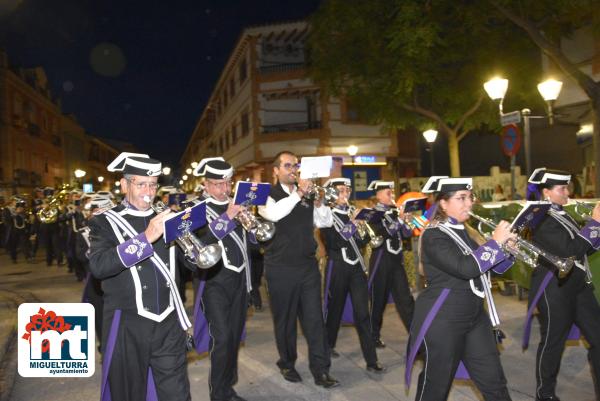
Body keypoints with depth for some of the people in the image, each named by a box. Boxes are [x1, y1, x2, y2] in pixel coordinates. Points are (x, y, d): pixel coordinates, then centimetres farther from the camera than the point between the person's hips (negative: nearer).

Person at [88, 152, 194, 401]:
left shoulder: (165, 219, 9)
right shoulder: (106, 223, -2)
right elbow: (97, 266, -20)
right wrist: (146, 238, -27)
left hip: (168, 324, 3)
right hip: (128, 327, -2)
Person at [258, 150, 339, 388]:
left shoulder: (306, 196, 11)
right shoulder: (268, 195, -3)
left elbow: (326, 222, 7)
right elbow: (273, 214, -25)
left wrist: (317, 201, -10)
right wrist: (298, 194, -24)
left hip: (308, 265, 4)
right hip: (281, 268, -3)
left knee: (314, 318, 3)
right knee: (285, 319, 9)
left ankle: (320, 370, 10)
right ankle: (287, 364, 27)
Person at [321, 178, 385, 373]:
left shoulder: (353, 213, 11)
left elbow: (362, 241, 8)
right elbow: (333, 244, -16)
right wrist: (350, 226, -23)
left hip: (357, 266, 4)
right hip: (337, 267, -3)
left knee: (362, 313, -1)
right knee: (335, 308, 11)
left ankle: (371, 360, 0)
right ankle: (329, 344, 35)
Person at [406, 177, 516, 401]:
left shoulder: (464, 232, 10)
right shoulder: (433, 235, -15)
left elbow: (493, 267, 14)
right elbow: (465, 268, -29)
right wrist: (495, 242, -21)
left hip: (474, 316, 8)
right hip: (441, 320, -8)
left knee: (494, 382, 11)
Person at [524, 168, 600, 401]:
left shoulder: (561, 215, 12)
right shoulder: (541, 218, -17)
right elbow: (570, 250, -26)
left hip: (577, 286, 9)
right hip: (555, 289, -9)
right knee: (552, 344, 6)